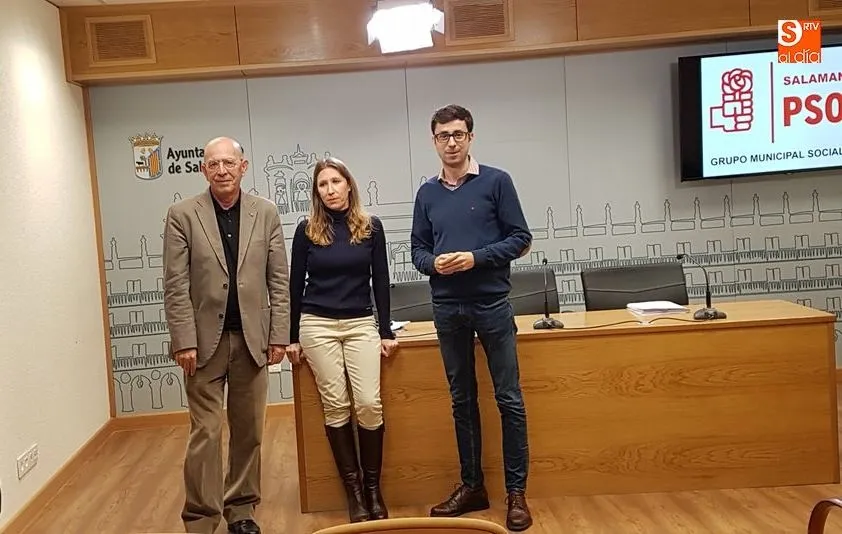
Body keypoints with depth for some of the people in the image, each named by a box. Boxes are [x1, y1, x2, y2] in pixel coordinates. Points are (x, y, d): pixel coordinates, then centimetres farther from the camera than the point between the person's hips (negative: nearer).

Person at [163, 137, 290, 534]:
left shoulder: (266, 213, 4)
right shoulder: (182, 215, -2)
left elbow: (279, 280, 4)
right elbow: (175, 285, -5)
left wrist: (279, 335, -1)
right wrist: (184, 341, -10)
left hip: (252, 338, 2)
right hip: (205, 339, -2)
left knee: (249, 431, 11)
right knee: (205, 433, 1)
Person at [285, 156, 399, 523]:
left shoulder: (371, 227, 2)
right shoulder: (307, 229, 0)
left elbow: (380, 282, 5)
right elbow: (295, 284, 4)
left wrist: (386, 331, 3)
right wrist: (291, 337, 4)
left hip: (361, 324, 1)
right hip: (317, 326, 0)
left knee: (369, 404, -8)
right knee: (336, 407, 1)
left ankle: (373, 487, 10)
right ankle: (354, 490, 12)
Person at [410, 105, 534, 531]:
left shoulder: (496, 181, -1)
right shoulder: (427, 193, 9)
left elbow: (520, 239, -3)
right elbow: (417, 250, 12)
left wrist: (475, 258, -15)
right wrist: (434, 263, -10)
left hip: (492, 303, -3)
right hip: (447, 308, 4)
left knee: (509, 399, 0)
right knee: (462, 399, 12)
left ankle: (516, 491, 12)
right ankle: (472, 485, 24)